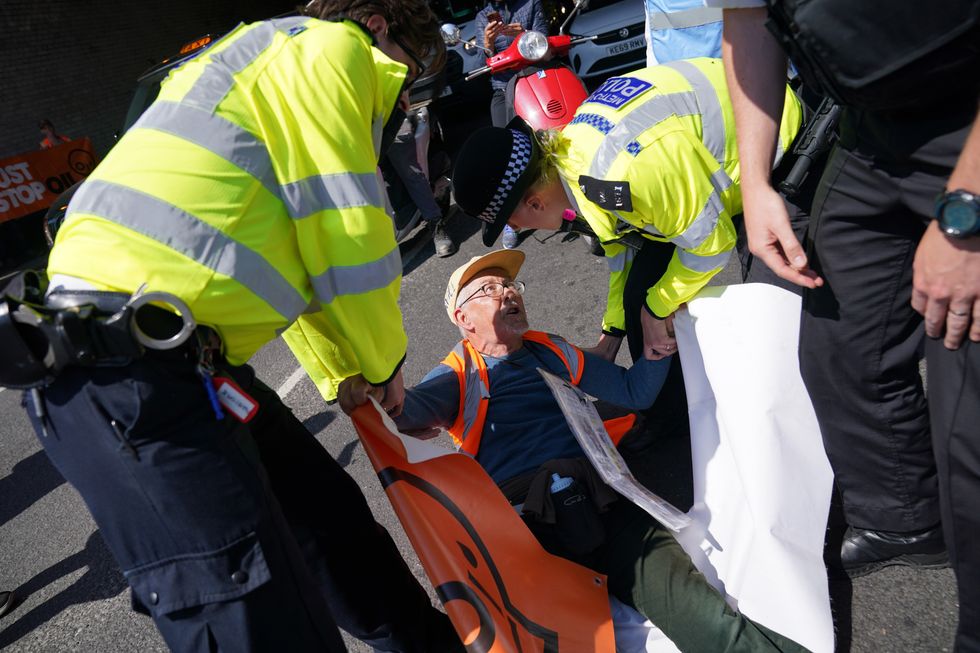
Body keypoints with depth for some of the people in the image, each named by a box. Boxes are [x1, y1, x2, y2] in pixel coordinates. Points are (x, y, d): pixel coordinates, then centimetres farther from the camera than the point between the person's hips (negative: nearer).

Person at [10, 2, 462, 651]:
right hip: (126, 371, -11)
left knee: (332, 516, 18)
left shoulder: (279, 66, 29)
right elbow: (347, 240, -9)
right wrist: (385, 366, 8)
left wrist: (350, 373, 33)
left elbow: (298, 257, 31)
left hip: (175, 360, 11)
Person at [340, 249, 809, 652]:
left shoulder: (555, 353, 26)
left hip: (598, 497, 2)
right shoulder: (458, 375, 15)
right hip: (521, 514, -2)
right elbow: (409, 410, -6)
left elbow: (634, 391, 24)